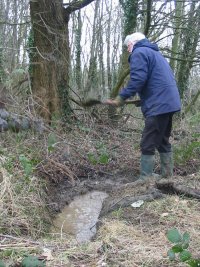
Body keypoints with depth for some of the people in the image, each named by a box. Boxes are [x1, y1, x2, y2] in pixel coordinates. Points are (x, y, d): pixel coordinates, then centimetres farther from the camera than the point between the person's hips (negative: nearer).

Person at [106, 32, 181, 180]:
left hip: (158, 105, -10)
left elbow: (137, 79, -18)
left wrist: (121, 97, -16)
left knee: (148, 144, -7)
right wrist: (143, 99, 22)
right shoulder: (155, 53, 26)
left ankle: (145, 181, -5)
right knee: (163, 141, 17)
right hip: (169, 102, 10)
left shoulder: (139, 53, -4)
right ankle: (168, 177, 23)